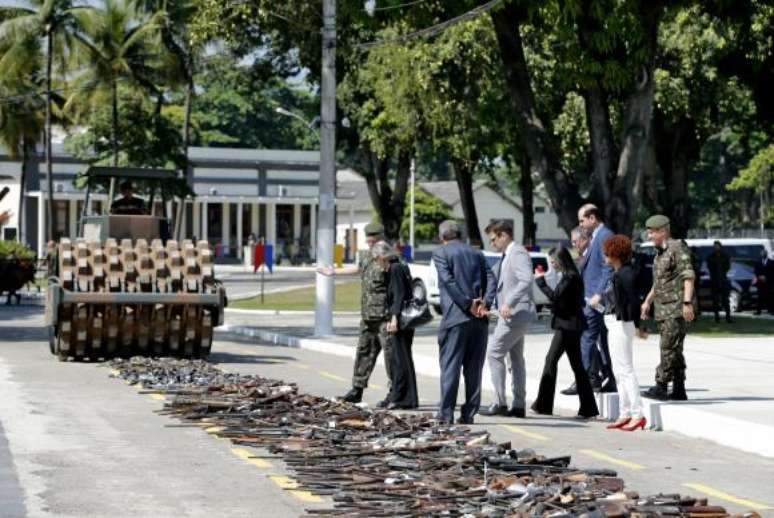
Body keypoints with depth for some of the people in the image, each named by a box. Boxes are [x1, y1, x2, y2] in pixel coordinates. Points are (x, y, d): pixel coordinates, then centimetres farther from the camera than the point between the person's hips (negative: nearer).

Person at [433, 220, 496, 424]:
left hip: (456, 316, -4)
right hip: (479, 319, 4)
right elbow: (490, 279, 4)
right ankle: (469, 413, 7)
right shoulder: (476, 254, 17)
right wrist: (485, 303, -7)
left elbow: (449, 281, -10)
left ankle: (446, 413, -7)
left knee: (450, 366, -3)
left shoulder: (440, 253, 3)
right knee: (474, 367, 7)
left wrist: (468, 304, -11)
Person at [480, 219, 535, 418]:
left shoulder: (518, 253, -14)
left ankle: (500, 403, -9)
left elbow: (526, 280, -27)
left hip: (515, 314, -11)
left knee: (494, 355, -10)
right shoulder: (507, 256, 17)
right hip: (512, 314, 11)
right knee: (516, 358, 12)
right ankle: (519, 405, 16)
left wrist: (509, 303, -29)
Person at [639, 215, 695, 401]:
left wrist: (687, 302, -25)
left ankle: (661, 386, -14)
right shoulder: (659, 253, 19)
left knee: (669, 347, -12)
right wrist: (647, 302, 30)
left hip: (677, 308, -9)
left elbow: (688, 276, -17)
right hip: (664, 309, 9)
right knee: (674, 350, 9)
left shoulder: (677, 248, -9)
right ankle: (678, 390, 12)